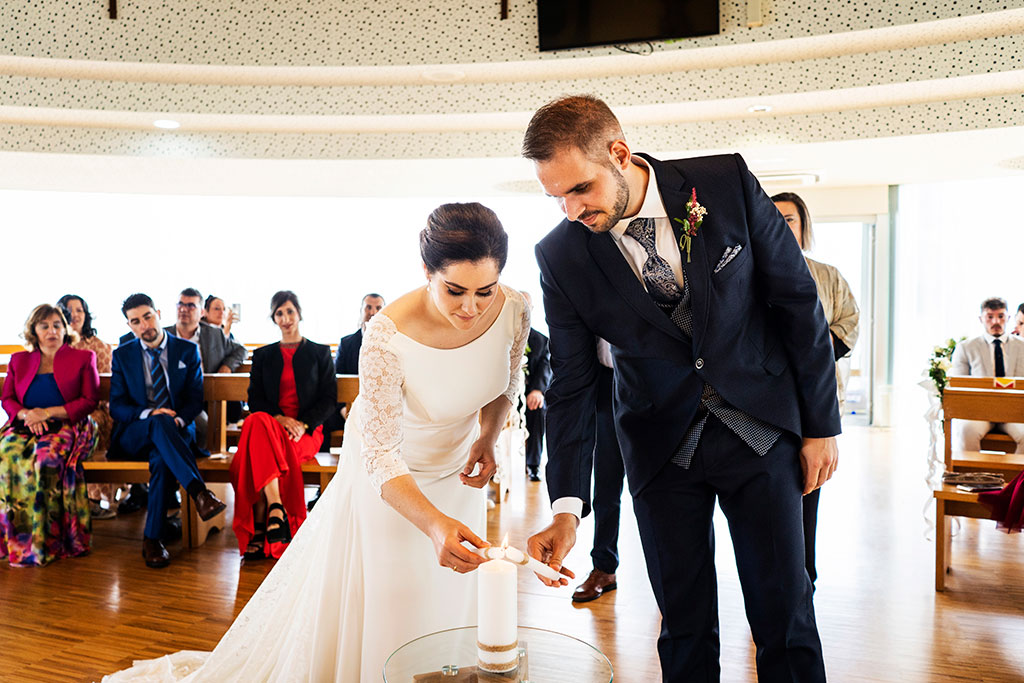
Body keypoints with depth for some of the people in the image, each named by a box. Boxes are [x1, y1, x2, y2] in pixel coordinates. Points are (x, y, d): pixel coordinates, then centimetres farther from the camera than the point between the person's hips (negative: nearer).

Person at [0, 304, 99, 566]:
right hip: (25, 425, 3)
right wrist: (26, 414, -6)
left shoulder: (83, 358, 13)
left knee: (47, 456, -36)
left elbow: (90, 400, 3)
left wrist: (48, 412, -8)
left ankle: (46, 540, -31)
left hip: (66, 426, -3)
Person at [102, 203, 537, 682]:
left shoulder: (514, 310, -23)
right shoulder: (386, 336, -37)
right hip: (391, 473, -4)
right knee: (381, 602, 9)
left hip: (457, 464, 5)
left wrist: (487, 437, -17)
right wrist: (434, 524, -50)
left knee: (446, 600, 21)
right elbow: (380, 458, -34)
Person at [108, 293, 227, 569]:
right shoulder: (123, 355, 10)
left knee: (161, 459, -36)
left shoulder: (187, 351, 8)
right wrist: (148, 414, -17)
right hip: (132, 437, 0)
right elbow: (117, 406, 3)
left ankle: (152, 539, -29)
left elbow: (195, 400, 6)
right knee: (160, 422, -37)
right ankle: (200, 493, -49)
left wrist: (178, 420, -17)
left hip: (178, 431, 0)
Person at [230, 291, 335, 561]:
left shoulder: (320, 353, 14)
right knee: (257, 424, -36)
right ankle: (275, 508, -44)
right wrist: (279, 418, -10)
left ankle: (259, 527, -35)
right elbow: (254, 399, 10)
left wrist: (304, 424, -12)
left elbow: (329, 399, 6)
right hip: (270, 422, 2)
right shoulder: (262, 356, 21)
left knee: (259, 451, -34)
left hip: (307, 431, -2)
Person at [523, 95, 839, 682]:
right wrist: (568, 507, -14)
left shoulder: (728, 182, -13)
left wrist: (821, 423, -2)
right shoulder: (561, 255, -11)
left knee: (784, 612, 7)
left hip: (761, 428, 0)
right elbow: (573, 384, -7)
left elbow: (798, 299, -4)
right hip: (662, 446, 1)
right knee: (685, 623, 10)